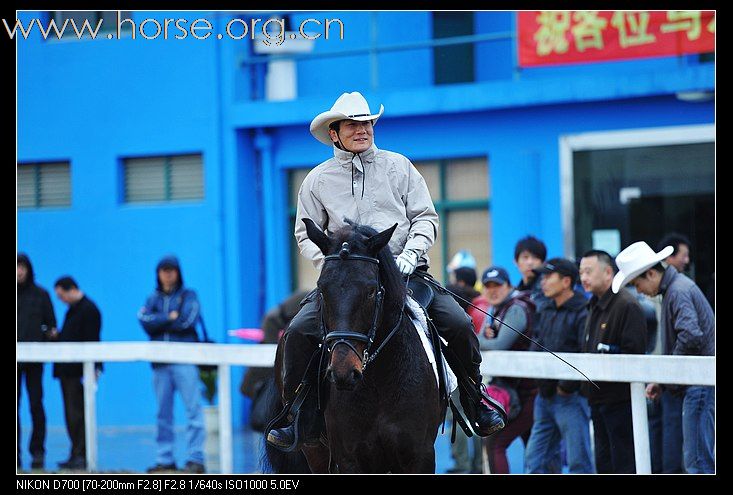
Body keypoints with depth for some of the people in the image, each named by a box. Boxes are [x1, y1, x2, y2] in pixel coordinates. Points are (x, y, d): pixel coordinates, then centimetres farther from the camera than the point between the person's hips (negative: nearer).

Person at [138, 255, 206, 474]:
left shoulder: (188, 296, 9)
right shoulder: (153, 299, 17)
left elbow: (187, 320, -8)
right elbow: (144, 320, -1)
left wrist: (158, 322, -1)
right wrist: (170, 318, -6)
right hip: (160, 362, 3)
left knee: (193, 409, -9)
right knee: (163, 412, 4)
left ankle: (195, 458, -10)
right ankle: (164, 459, 8)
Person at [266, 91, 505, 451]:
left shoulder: (398, 166, 9)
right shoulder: (319, 179, 10)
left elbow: (425, 218, 7)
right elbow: (306, 234, 12)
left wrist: (410, 255, -10)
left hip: (403, 269, 0)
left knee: (459, 325, -18)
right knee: (299, 332, -22)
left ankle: (477, 406, 4)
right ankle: (304, 419, -8)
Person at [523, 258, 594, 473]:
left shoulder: (582, 313, -13)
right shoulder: (546, 311, 15)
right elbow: (536, 347, 19)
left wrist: (567, 385, -17)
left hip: (570, 397, -9)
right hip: (545, 397, 9)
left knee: (579, 462, -3)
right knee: (534, 458, 10)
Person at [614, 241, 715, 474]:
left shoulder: (679, 291, -15)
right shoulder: (674, 287, 18)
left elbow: (691, 335, -27)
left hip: (701, 381, -11)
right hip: (696, 383, 11)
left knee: (698, 460, -10)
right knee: (694, 455, 13)